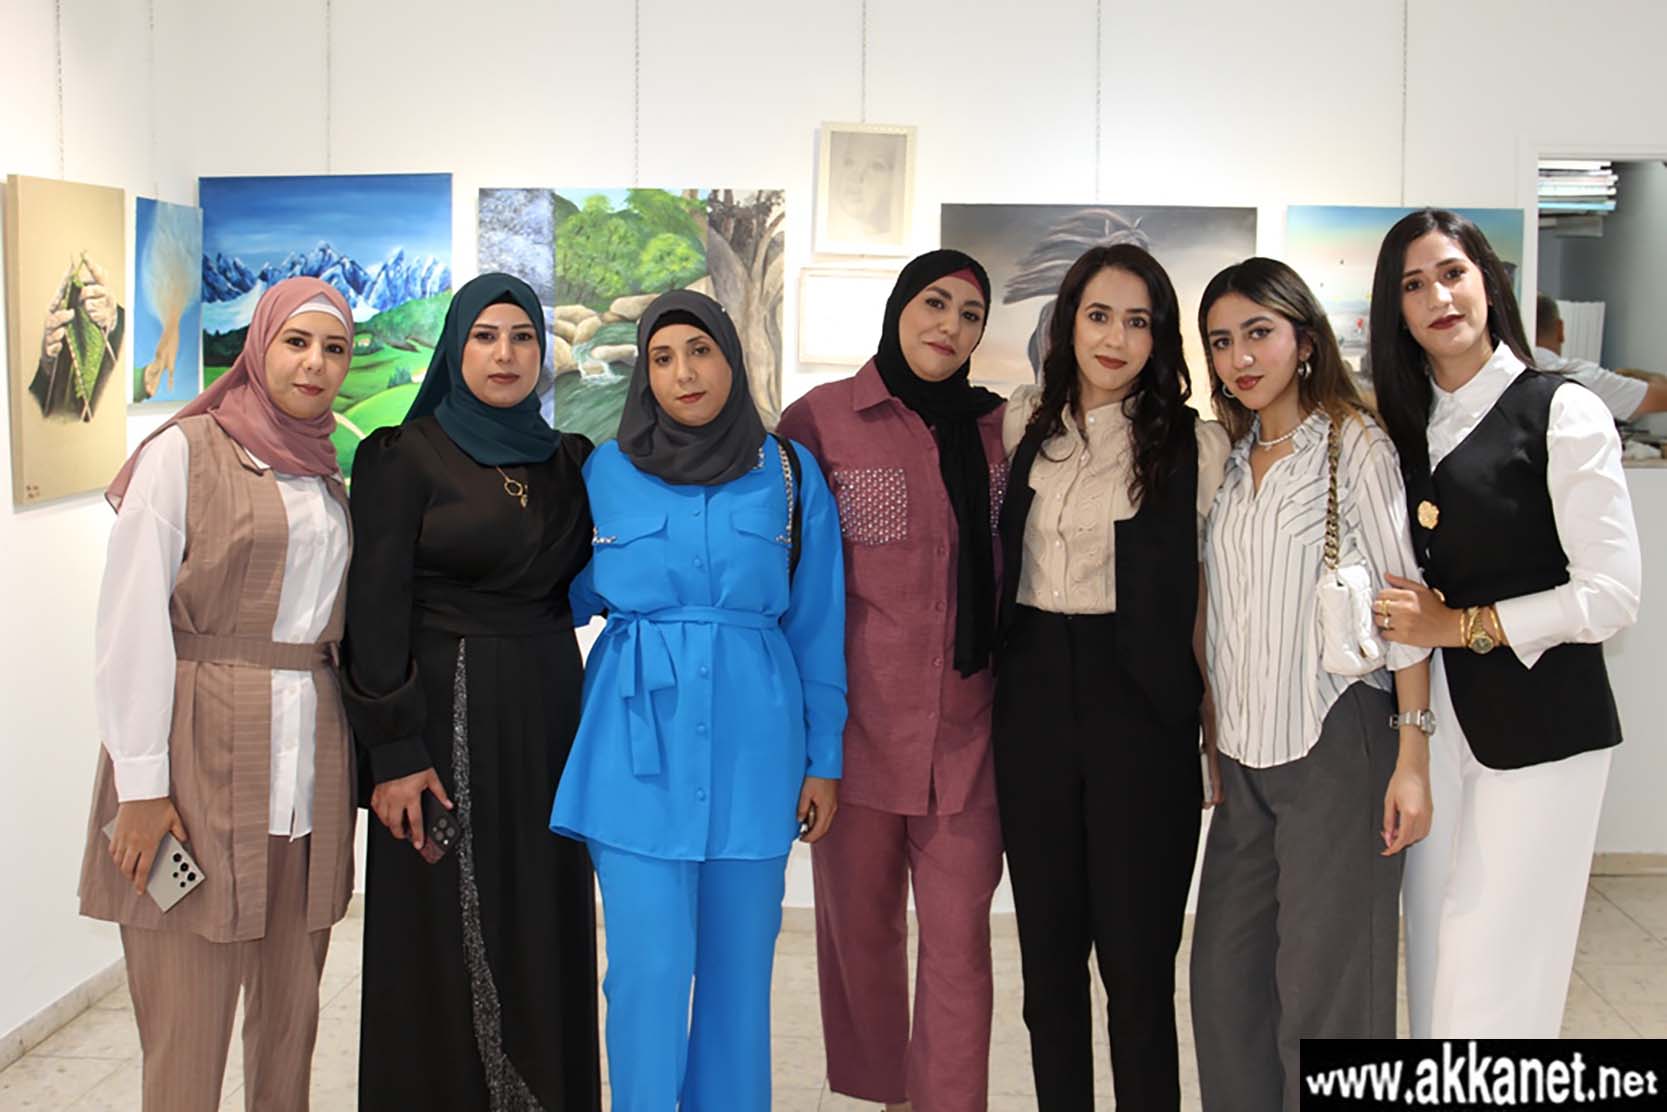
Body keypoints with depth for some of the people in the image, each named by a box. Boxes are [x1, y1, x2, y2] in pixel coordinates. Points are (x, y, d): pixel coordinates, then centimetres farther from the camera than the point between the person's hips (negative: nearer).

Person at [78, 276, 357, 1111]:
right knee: (189, 1018, -1)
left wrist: (349, 763, 11)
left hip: (309, 754, 6)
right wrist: (139, 780, -14)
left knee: (292, 1006, 11)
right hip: (204, 752, -5)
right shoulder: (184, 451, -2)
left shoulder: (329, 479, 15)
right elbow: (131, 620, -9)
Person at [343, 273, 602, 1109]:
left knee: (543, 933, 10)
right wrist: (391, 751, -15)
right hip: (445, 718, -4)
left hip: (546, 721, 5)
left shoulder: (568, 460, 10)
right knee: (445, 941, 2)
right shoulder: (404, 456, -4)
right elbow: (375, 607, -9)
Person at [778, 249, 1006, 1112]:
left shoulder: (994, 427, 9)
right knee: (861, 927, 12)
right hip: (860, 718, -1)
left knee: (960, 938, 0)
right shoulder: (821, 419, -1)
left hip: (967, 726, 2)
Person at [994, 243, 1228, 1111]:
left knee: (1137, 957, 2)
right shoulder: (1026, 424, 7)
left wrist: (1213, 721, -6)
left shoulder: (1195, 443, -4)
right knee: (1047, 946, 13)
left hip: (1139, 703, -4)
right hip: (1033, 693, 4)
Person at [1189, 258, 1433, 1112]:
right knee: (1225, 975, 9)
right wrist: (1214, 740, 12)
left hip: (1338, 743, -6)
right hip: (1248, 753, 6)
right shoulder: (1235, 460, 13)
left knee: (1324, 985, 0)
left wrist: (1411, 756, -14)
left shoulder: (1353, 442, -4)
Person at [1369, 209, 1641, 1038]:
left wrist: (1462, 626, -13)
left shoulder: (1562, 413, -6)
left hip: (1539, 726, -5)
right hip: (1431, 720, 5)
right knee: (1435, 963, 11)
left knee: (1496, 976, -2)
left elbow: (1611, 595, -12)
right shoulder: (1402, 425, 10)